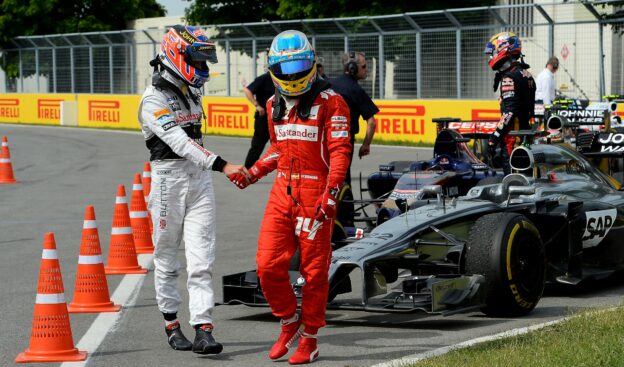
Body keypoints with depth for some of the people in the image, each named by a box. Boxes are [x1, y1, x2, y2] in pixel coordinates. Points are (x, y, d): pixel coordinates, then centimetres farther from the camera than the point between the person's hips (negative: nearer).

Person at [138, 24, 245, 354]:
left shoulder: (190, 92, 12)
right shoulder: (154, 99, -13)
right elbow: (179, 142, -25)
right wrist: (221, 165, -34)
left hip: (199, 178, 6)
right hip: (168, 177, -6)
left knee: (201, 260, -4)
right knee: (166, 259, 7)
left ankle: (203, 331, -9)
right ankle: (172, 326, 20)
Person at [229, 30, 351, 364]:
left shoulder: (329, 101, -7)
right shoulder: (275, 105, 14)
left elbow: (340, 151, -11)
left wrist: (331, 194, -20)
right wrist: (251, 174, 15)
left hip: (315, 195, -6)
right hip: (282, 192, 6)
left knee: (314, 270, 1)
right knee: (267, 265, -1)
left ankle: (309, 340, 13)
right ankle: (289, 322, 22)